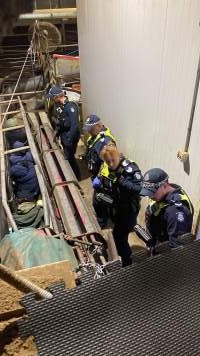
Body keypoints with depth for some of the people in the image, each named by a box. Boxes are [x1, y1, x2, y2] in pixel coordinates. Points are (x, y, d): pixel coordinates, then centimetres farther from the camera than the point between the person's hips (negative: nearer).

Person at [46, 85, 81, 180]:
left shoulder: (70, 106, -24)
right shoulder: (59, 105, 3)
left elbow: (74, 125, -28)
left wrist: (69, 140, -27)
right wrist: (57, 133, 9)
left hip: (70, 137, -8)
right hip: (63, 136, 8)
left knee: (69, 157, 1)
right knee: (67, 156, 17)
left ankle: (76, 177, 20)